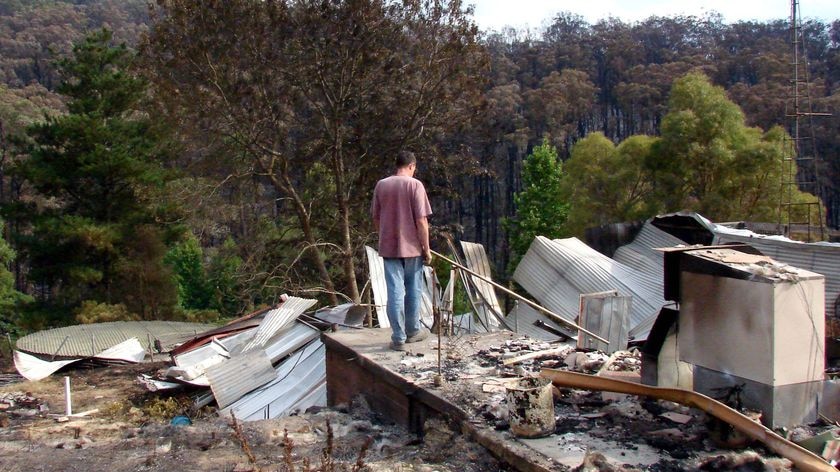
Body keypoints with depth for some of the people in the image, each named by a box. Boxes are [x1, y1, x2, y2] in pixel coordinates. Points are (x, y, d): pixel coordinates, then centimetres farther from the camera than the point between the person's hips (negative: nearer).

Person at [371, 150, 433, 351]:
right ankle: (413, 331, 27)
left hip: (389, 246, 3)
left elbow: (375, 218, 10)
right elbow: (421, 221, -12)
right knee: (413, 290, 13)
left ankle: (399, 338, 4)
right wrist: (426, 248, -4)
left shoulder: (381, 185, 3)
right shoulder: (415, 185, -9)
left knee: (395, 292, 3)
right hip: (411, 246, -3)